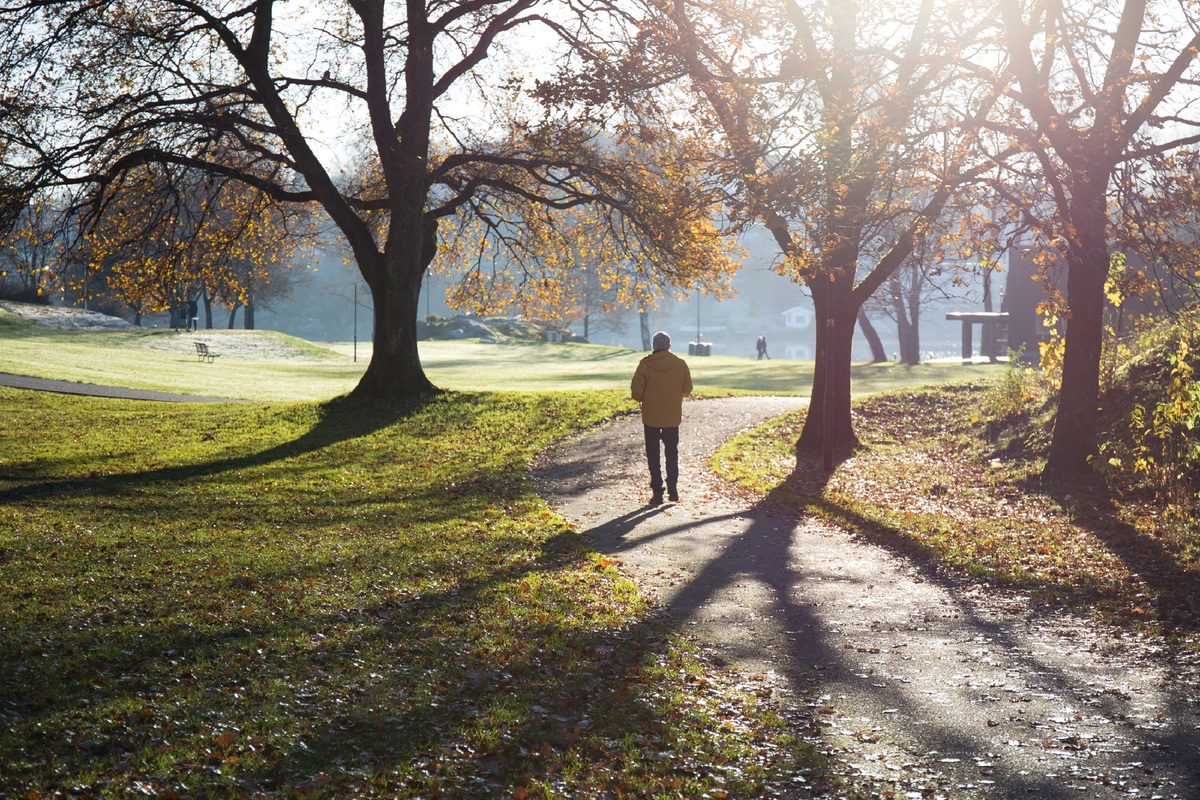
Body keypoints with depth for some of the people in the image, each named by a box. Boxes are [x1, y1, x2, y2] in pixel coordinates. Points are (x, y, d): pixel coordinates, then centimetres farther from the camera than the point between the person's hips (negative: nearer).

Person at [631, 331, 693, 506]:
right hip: (672, 416, 2)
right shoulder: (680, 364, -5)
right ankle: (673, 489, 11)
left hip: (651, 417, -2)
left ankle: (657, 492, 4)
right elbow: (687, 390, 2)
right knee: (672, 452, 16)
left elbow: (636, 392, -12)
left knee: (653, 455, 7)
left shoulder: (645, 365, -11)